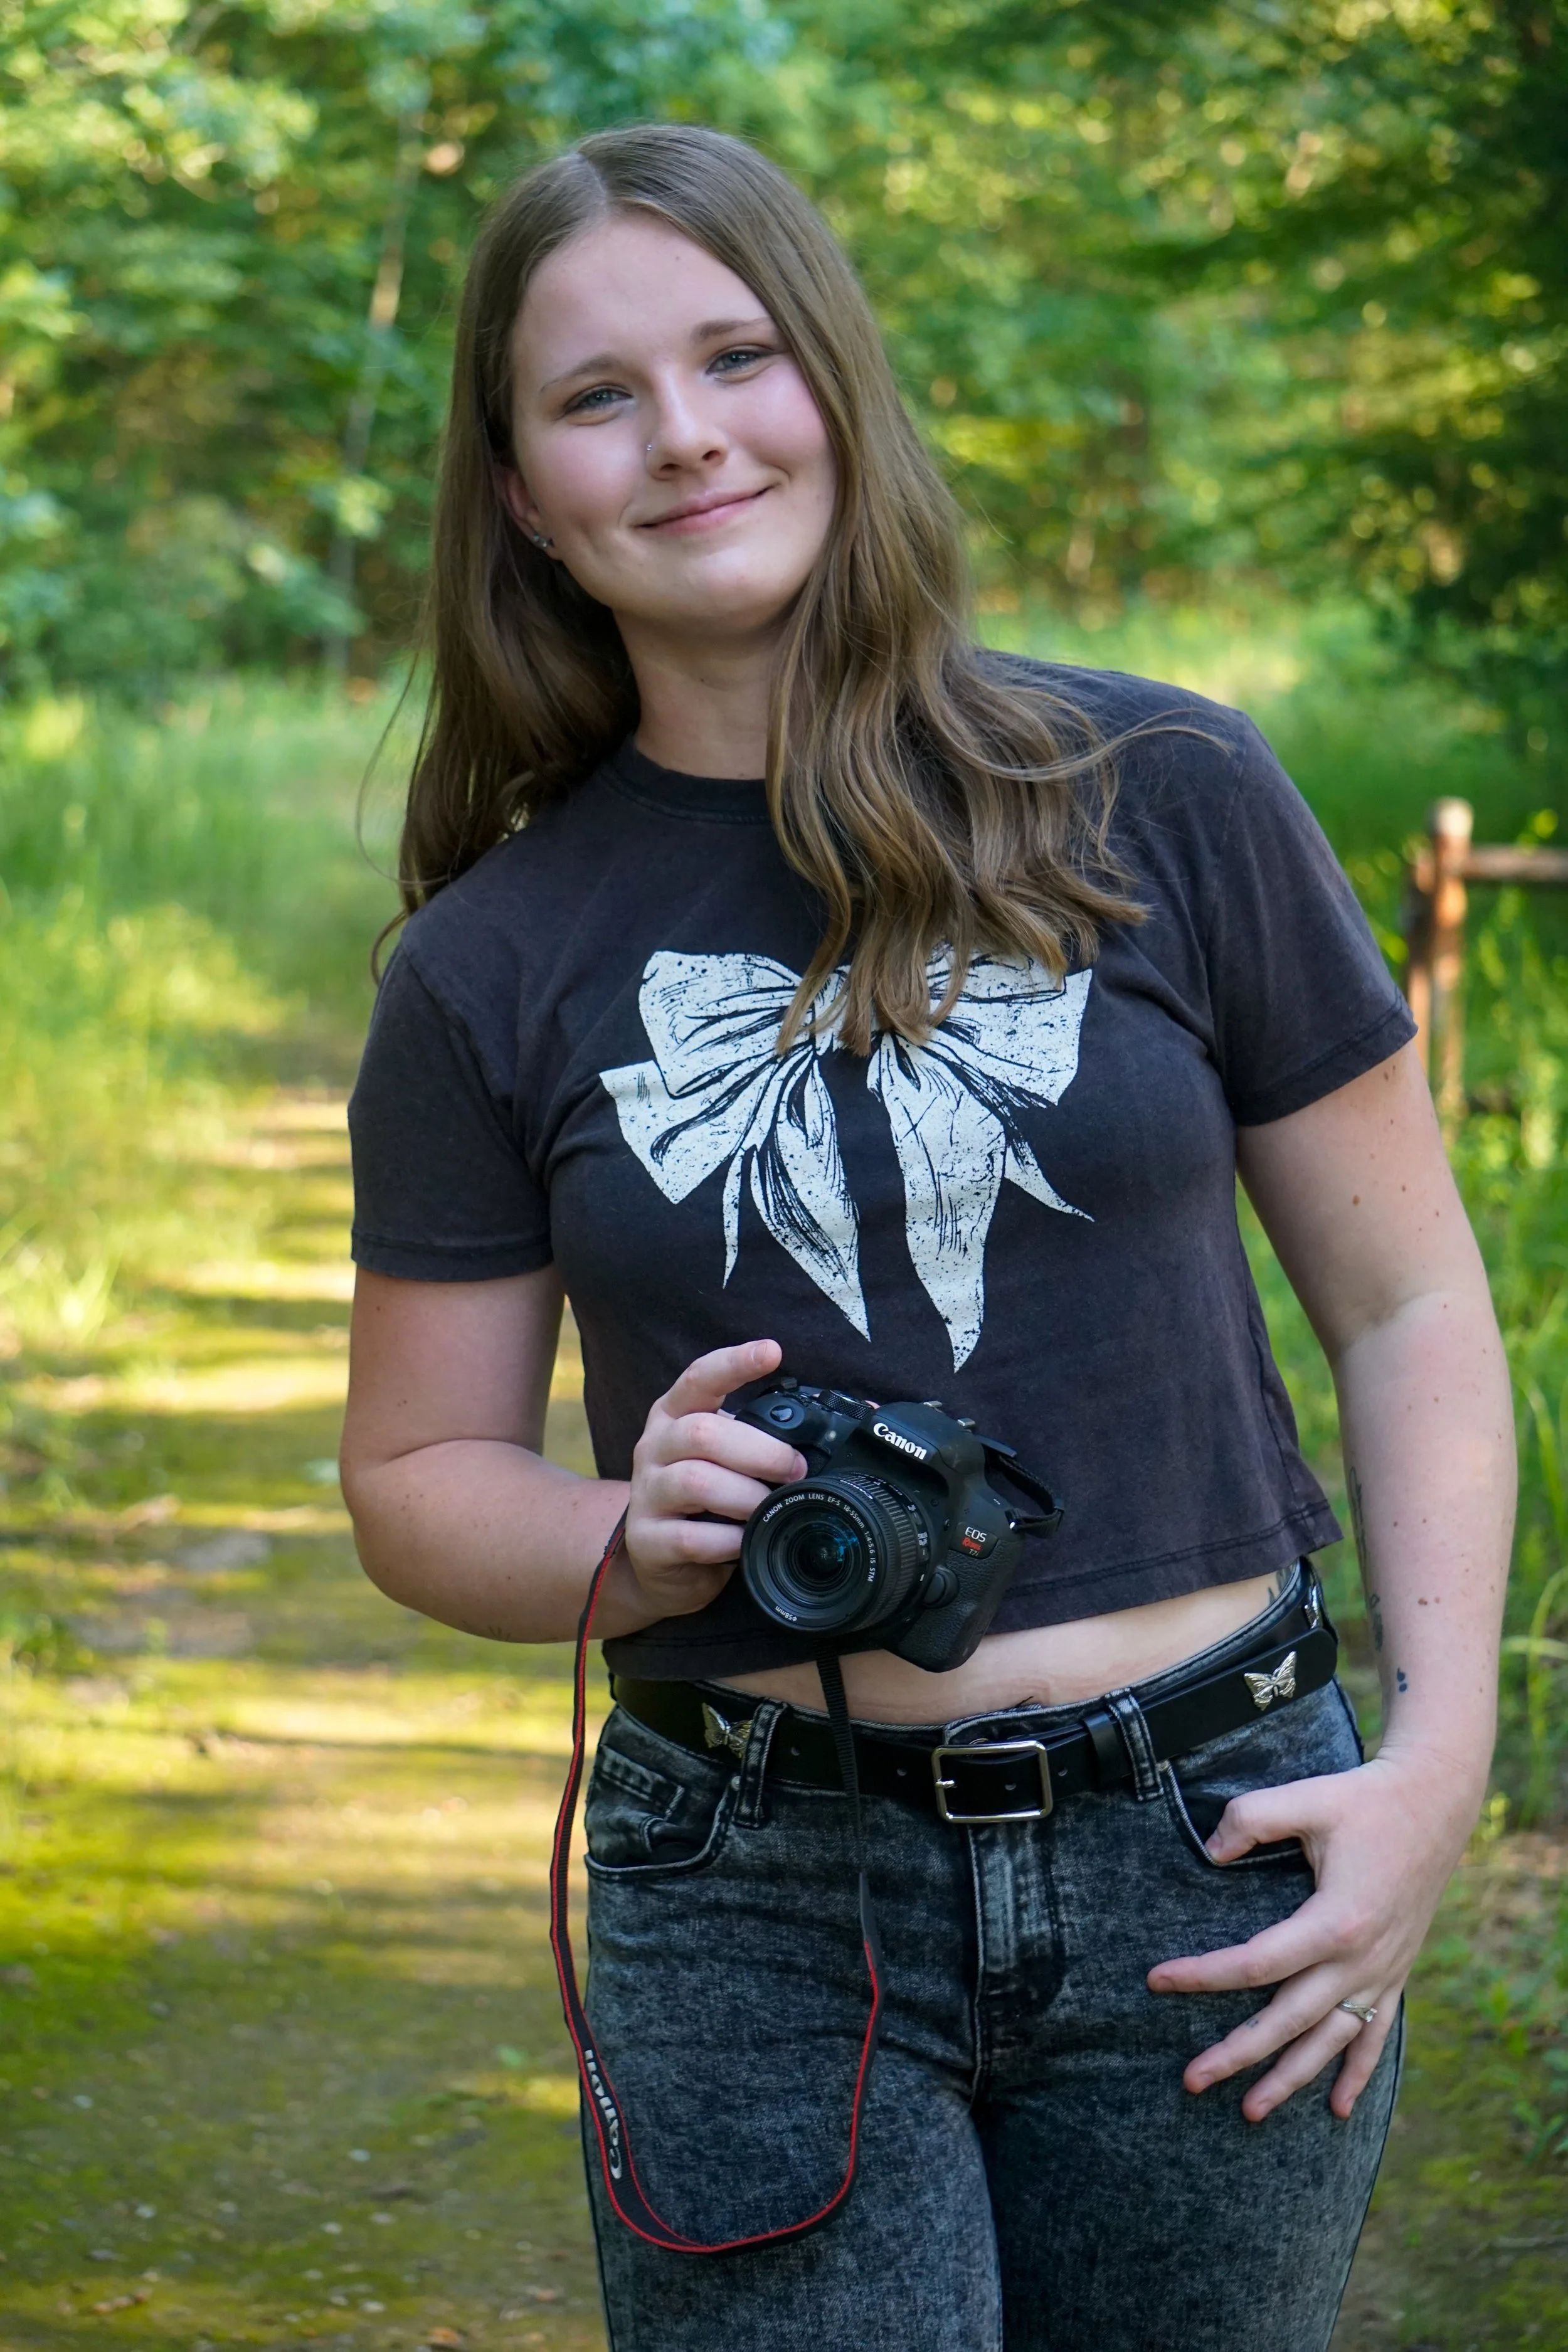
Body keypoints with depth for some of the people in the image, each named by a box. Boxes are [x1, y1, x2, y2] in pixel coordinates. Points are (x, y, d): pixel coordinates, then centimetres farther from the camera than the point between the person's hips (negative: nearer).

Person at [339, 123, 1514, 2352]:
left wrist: (1437, 1758, -6)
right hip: (760, 1907, 0)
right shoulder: (492, 969, 2)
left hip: (1211, 1852, 0)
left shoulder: (1166, 798, -1)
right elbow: (417, 1476, 9)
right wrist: (629, 1546, -12)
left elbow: (1409, 1302, 4)